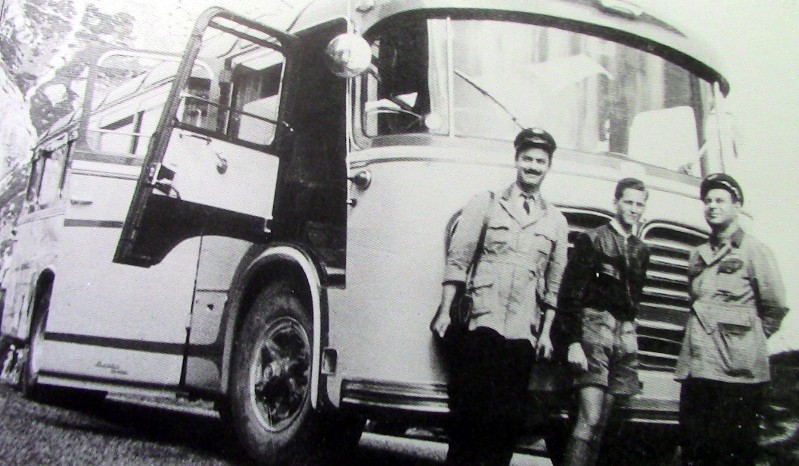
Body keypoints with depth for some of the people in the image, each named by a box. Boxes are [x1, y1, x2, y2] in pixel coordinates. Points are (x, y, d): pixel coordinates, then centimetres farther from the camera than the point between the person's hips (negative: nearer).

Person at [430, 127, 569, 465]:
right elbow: (457, 259, 3)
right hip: (480, 323, -2)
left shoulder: (556, 221, 14)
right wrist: (445, 311, -4)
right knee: (468, 409, -2)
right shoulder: (486, 203, 8)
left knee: (509, 419, 4)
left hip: (523, 332, 3)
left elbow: (555, 283, 14)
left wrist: (546, 331, 8)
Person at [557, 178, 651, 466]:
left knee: (601, 422, 4)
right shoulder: (592, 240, 0)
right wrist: (573, 342, -13)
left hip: (626, 334, 6)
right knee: (589, 421, -14)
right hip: (594, 327, -5)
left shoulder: (641, 251, 17)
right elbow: (570, 294, -6)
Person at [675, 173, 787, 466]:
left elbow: (776, 307, 0)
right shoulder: (699, 256, 18)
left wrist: (748, 338, 8)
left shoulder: (753, 250, -1)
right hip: (696, 365, 6)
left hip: (737, 369, -6)